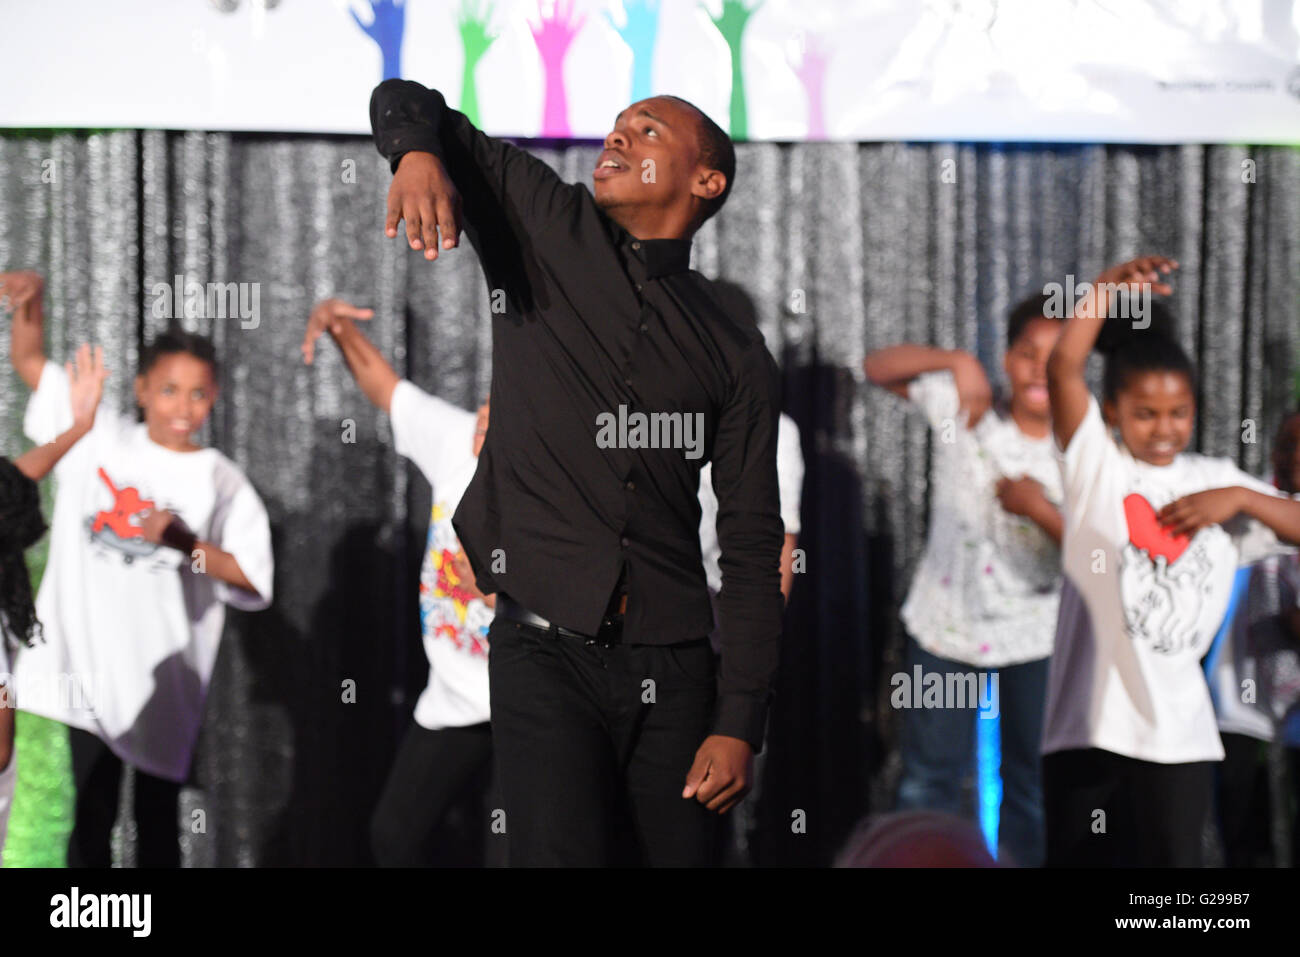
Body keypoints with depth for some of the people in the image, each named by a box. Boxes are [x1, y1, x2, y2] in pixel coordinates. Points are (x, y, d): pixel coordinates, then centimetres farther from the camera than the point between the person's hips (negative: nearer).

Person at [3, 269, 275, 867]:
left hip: (165, 677, -2)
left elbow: (251, 578, -5)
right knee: (91, 815, 9)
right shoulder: (98, 438, 3)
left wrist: (185, 543, -17)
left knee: (157, 819, 8)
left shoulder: (221, 482, -2)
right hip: (89, 666, 2)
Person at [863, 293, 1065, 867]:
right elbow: (878, 368, -10)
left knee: (1036, 793, 12)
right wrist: (955, 361, -24)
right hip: (945, 626, 0)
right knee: (929, 786, 12)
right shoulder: (965, 410, -9)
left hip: (1036, 642, 0)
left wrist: (1041, 512, -26)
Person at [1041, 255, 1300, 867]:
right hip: (1090, 721, -3)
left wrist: (1240, 498, -4)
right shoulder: (1097, 465, 0)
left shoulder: (1215, 480, 12)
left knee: (1174, 860, 4)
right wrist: (1108, 286, -22)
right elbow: (1063, 367, -13)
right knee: (1077, 858, 4)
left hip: (1179, 728, 3)